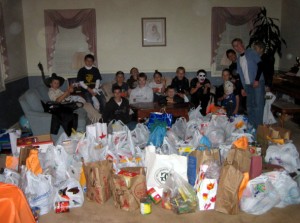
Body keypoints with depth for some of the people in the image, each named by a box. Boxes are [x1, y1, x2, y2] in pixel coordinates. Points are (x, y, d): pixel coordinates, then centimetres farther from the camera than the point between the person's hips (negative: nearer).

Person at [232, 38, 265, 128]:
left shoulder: (251, 52, -2)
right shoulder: (238, 59, 15)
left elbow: (260, 65, -9)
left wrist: (257, 80, -17)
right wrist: (242, 87, 12)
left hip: (257, 83, -6)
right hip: (247, 85, 6)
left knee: (258, 105, -8)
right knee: (250, 106, 9)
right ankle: (251, 126, 17)